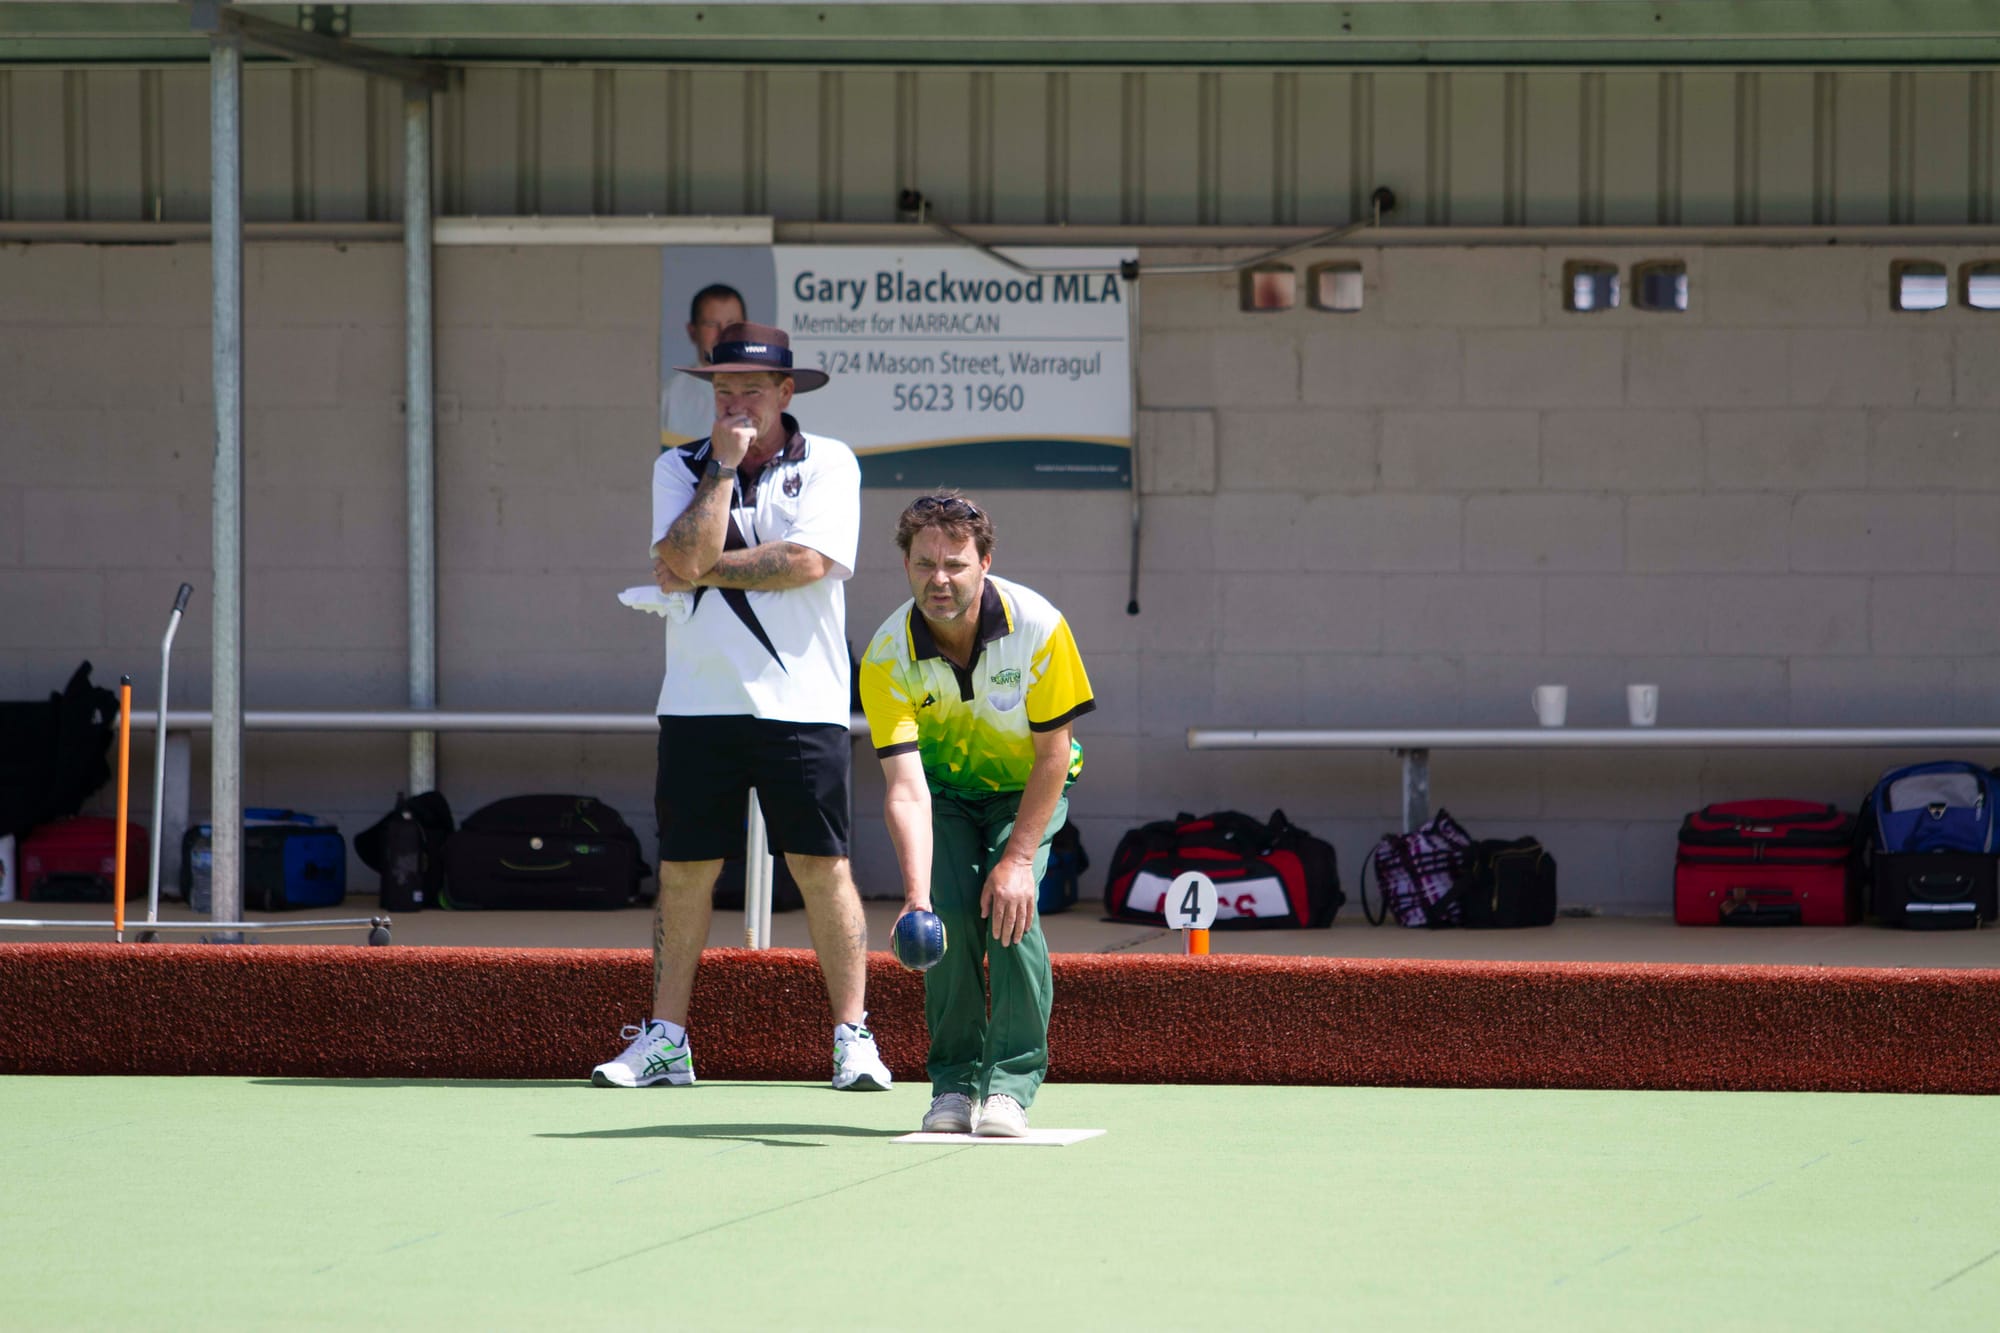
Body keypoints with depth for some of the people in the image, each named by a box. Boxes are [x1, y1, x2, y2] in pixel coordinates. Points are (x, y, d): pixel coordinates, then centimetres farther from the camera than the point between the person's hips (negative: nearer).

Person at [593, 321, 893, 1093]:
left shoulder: (828, 466, 2)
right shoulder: (680, 467, 9)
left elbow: (808, 561, -13)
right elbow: (687, 554, -8)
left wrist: (705, 569, -6)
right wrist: (723, 466, -10)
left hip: (799, 704, -2)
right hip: (699, 703, 2)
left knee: (822, 868, -5)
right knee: (684, 869, 3)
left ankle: (853, 1037, 0)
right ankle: (666, 1041, 10)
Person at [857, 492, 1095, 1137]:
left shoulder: (1039, 628, -28)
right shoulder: (886, 658, -26)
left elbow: (1053, 755, -19)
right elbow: (906, 788, -32)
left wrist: (1017, 859, -25)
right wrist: (916, 895, -44)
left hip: (1027, 789, -1)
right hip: (944, 791, 1)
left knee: (1010, 908, -24)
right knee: (950, 912, -21)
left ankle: (1011, 1085, -15)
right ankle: (954, 1083, -4)